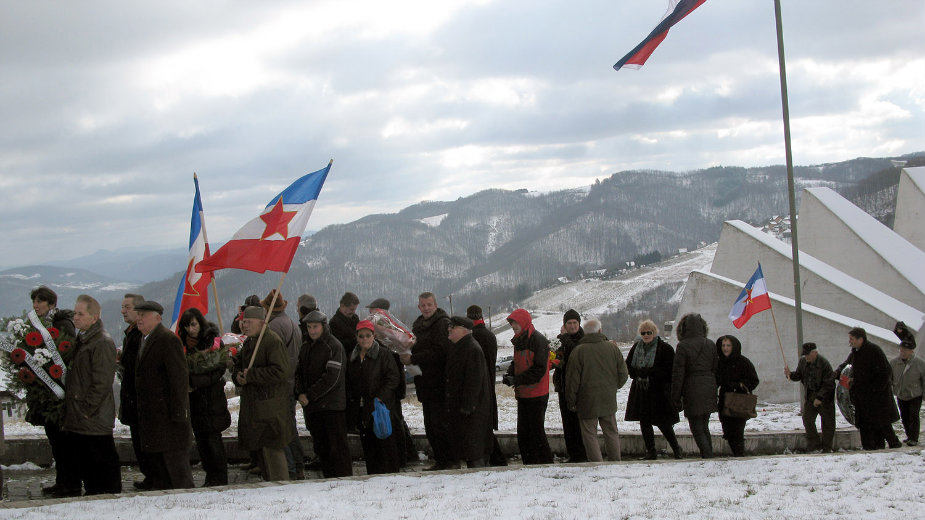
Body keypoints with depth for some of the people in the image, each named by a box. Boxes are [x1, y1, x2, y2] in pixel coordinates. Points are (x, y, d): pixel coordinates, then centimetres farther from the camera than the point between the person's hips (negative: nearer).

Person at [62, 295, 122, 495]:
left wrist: (87, 409, -17)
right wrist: (69, 413, 16)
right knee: (83, 461, 14)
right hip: (77, 421, 10)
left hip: (95, 420, -10)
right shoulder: (80, 340, 17)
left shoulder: (102, 343, -14)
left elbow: (102, 382, -19)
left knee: (103, 461, -3)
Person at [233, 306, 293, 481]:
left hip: (271, 404, -9)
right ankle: (269, 481, 25)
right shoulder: (249, 342, 14)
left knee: (272, 448, -10)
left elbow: (281, 371, -24)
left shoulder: (273, 342, -16)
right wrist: (237, 375, -1)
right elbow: (239, 364, 24)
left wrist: (250, 375, -20)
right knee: (262, 449, 16)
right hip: (253, 404, 9)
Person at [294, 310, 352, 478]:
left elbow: (332, 377, -16)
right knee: (320, 446, 11)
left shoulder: (334, 346, -10)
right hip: (311, 407, 7)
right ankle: (329, 480, 19)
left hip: (332, 406, -7)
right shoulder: (306, 346, 13)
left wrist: (310, 396, -15)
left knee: (337, 447, -6)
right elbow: (299, 372, 14)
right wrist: (300, 394, -4)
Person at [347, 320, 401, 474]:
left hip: (380, 406, -5)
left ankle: (390, 472, 0)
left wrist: (381, 397, -17)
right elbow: (349, 381, 20)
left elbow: (393, 378, -9)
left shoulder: (383, 354, -5)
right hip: (360, 408, 6)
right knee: (367, 443, 8)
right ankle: (372, 474, 15)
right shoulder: (353, 357, 13)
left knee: (384, 441, -6)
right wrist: (351, 398, 7)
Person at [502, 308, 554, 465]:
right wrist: (510, 374, 1)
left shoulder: (539, 341, -14)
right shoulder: (519, 341, 13)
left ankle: (546, 463, 2)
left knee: (536, 431, -6)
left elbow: (539, 370, -18)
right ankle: (529, 464, 18)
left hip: (536, 395, -8)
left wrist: (517, 380, -18)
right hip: (523, 394, 8)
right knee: (522, 432, 10)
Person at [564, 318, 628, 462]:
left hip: (587, 402, -4)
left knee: (590, 435, 3)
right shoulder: (613, 348, 0)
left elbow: (572, 380, -9)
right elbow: (623, 374, 5)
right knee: (611, 433, 15)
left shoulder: (578, 351, -11)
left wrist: (571, 402, 1)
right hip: (609, 401, 4)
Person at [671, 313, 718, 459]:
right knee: (704, 428, 18)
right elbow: (716, 369, 9)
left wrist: (676, 398, -4)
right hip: (709, 391, 5)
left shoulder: (683, 346, -10)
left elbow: (678, 374, -9)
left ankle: (707, 457, -10)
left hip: (693, 392, -5)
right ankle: (709, 455, 18)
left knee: (697, 430, 1)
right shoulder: (710, 345, 5)